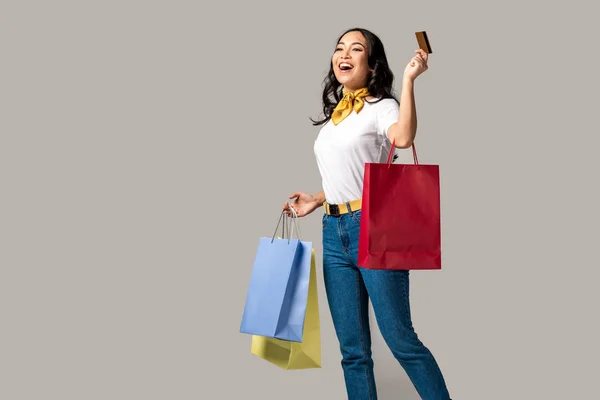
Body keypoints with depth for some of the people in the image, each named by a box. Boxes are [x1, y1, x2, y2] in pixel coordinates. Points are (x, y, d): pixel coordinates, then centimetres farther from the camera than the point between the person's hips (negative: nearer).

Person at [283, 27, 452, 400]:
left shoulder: (381, 106, -4)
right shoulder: (333, 115, 17)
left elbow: (403, 137, -29)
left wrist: (408, 79, -26)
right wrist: (316, 200, 16)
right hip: (334, 233, 7)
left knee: (400, 338, -5)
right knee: (352, 348, 9)